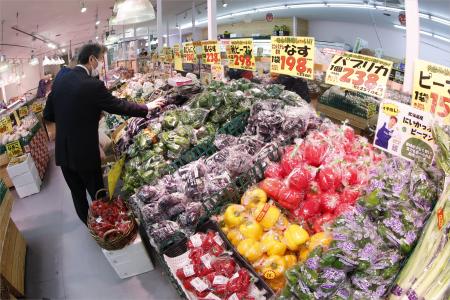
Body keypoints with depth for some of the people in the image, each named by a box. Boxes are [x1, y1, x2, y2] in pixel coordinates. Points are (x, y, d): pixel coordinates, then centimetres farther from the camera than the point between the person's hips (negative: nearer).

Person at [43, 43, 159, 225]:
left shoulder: (60, 82, 0)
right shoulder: (93, 85, -20)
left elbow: (48, 115, 6)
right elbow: (118, 106, -11)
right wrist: (147, 108, 2)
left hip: (63, 152, 6)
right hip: (85, 153, -6)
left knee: (77, 193, 22)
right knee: (97, 193, 15)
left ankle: (87, 223, 42)